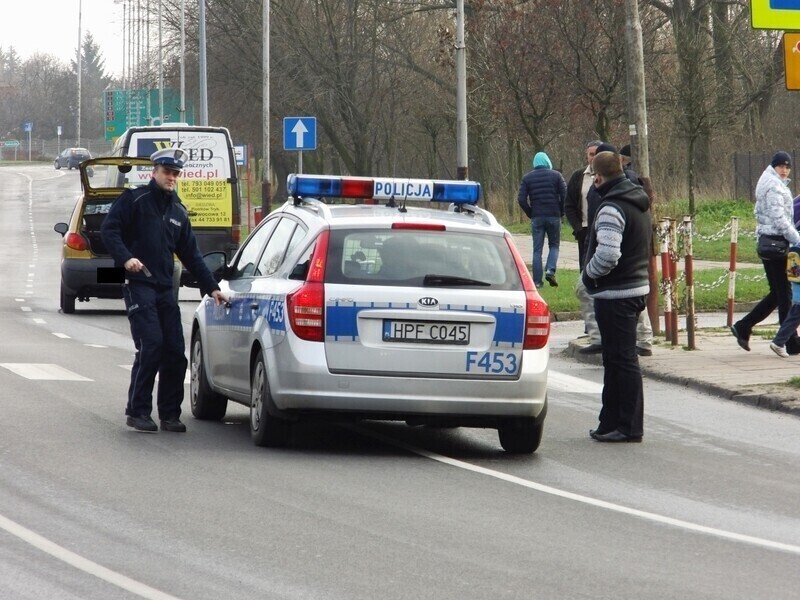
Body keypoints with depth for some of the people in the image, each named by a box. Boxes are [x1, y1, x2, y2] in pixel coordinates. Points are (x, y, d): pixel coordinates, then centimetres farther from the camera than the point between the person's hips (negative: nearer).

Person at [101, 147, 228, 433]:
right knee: (150, 345, -16)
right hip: (138, 284, -6)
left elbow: (190, 254, 22)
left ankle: (170, 415, 9)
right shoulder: (134, 199, 0)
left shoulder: (178, 211, 19)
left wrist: (211, 287, 16)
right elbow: (109, 229, -7)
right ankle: (137, 411, -7)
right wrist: (125, 258, -23)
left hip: (165, 289, 6)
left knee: (175, 351, 0)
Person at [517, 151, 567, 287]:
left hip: (536, 218, 1)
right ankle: (550, 270, -11)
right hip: (554, 216, -1)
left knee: (537, 250, 4)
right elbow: (565, 196, -6)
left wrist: (530, 213, 8)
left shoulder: (527, 178, 5)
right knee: (554, 245, 13)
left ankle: (537, 281, 1)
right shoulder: (555, 175, 1)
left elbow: (521, 199, -3)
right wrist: (561, 212, 6)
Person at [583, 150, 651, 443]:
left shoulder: (612, 208, -19)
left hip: (616, 295, -10)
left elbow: (607, 255, -29)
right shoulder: (639, 203, 12)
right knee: (617, 358, 16)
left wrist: (588, 275, -10)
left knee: (622, 360, -4)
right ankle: (611, 422, 23)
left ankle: (629, 427, -1)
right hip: (637, 285, 10)